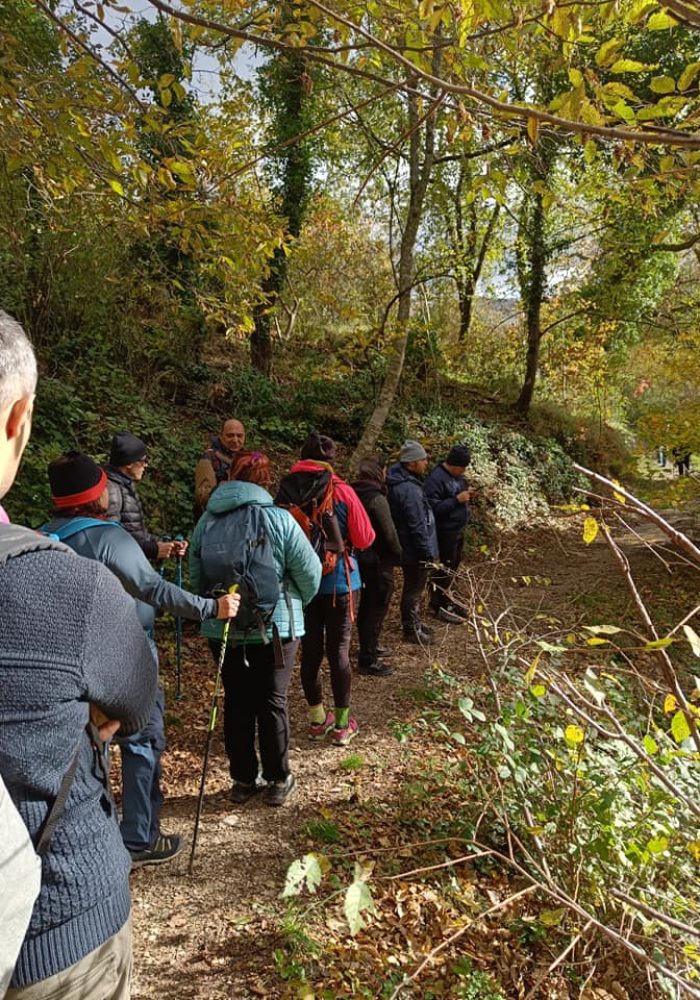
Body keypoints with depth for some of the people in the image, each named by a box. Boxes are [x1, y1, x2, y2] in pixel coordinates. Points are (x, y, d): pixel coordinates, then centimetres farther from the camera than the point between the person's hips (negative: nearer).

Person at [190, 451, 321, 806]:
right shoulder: (278, 520, -14)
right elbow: (310, 573, -8)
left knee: (237, 703, 14)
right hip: (274, 628, -3)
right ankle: (277, 781, 21)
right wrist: (295, 603, 12)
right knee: (272, 703, 10)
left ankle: (243, 780, 26)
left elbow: (195, 577, 6)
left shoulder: (206, 521, -2)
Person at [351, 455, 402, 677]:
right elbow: (389, 533, -18)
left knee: (366, 605, 21)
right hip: (379, 561, -9)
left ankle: (368, 647, 38)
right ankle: (368, 660, 6)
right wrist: (398, 556, -3)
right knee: (377, 610, 0)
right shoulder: (377, 499, -21)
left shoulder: (356, 494, 4)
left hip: (362, 558, 9)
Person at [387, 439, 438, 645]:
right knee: (414, 589, 6)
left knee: (414, 588, 24)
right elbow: (417, 526, -26)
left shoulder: (401, 482, 5)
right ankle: (411, 629, 22)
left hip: (409, 548, 10)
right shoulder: (410, 490, -28)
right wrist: (428, 553, -18)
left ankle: (413, 621, 40)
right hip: (415, 551, -10)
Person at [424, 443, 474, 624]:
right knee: (446, 568, -1)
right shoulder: (436, 478, -22)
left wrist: (467, 494, -1)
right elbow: (433, 507, -27)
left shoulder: (457, 475, 7)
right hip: (445, 532, -9)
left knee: (454, 565, 19)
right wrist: (457, 499, -28)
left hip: (457, 530, 9)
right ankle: (439, 604, 12)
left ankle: (443, 598, 33)